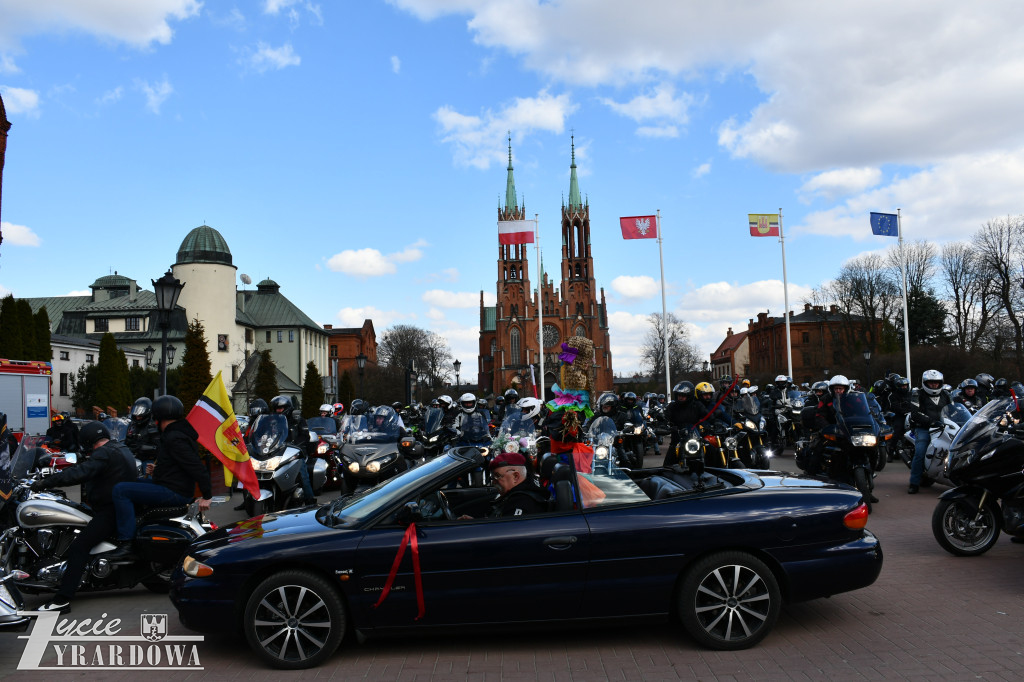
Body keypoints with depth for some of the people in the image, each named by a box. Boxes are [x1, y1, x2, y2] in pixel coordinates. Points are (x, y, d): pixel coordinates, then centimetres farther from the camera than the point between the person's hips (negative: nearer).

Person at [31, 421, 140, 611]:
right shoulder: (122, 448, 18)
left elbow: (80, 474, -26)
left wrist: (46, 482, -21)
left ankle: (62, 600, -26)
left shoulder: (104, 453, -13)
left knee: (78, 547, -18)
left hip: (110, 510, -11)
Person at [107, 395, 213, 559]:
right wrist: (157, 469, 15)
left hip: (173, 493, -11)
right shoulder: (178, 432, 15)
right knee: (133, 482, 28)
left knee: (120, 490, -16)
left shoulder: (174, 438, -19)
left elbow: (196, 467, -24)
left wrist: (207, 496, -24)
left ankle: (125, 544, -19)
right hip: (176, 488, 11)